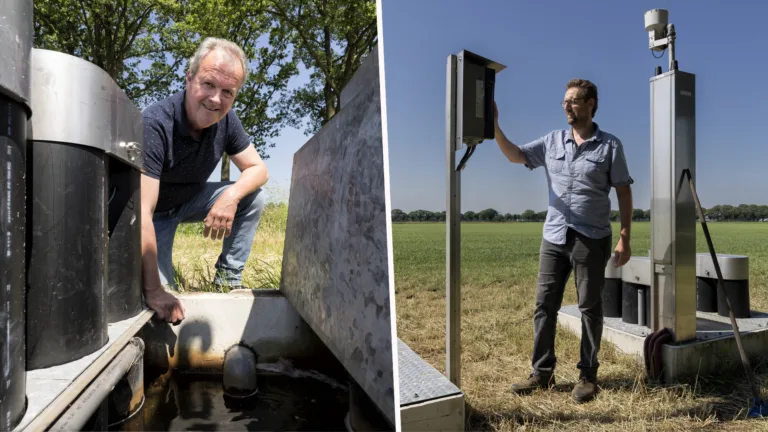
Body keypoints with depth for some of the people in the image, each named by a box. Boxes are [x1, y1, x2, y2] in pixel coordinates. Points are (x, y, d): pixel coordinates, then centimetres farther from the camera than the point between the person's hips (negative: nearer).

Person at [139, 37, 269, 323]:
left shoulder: (225, 120, -15)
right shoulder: (156, 124, -34)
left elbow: (258, 168, -8)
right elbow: (141, 212, -38)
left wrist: (232, 195, -33)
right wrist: (154, 291, -40)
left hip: (191, 200, 5)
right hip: (157, 211, -5)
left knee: (254, 197, -15)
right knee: (161, 295, -22)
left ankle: (228, 278, -3)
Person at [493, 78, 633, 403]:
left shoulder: (610, 145, 0)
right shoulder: (552, 142, 9)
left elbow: (624, 193, 0)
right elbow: (515, 156, 3)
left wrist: (624, 238, -6)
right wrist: (494, 126, -12)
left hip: (592, 240, -3)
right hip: (554, 237, 4)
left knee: (590, 307, 6)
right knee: (544, 305, 6)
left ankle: (588, 376, 19)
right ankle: (542, 372, 17)